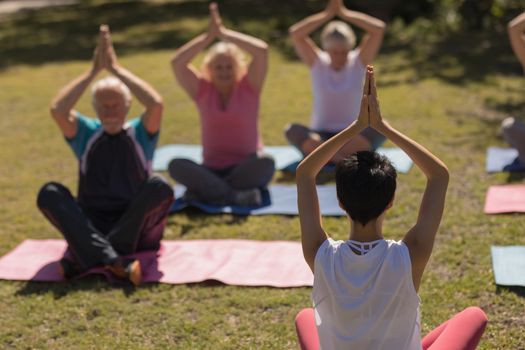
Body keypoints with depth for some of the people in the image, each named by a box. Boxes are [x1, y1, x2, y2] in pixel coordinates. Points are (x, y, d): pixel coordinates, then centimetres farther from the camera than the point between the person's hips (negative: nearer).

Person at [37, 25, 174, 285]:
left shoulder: (141, 133, 6)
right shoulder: (86, 134, 11)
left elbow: (156, 104, -16)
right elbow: (58, 110, -10)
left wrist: (116, 68, -13)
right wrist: (93, 71, -9)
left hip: (135, 229, -1)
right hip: (90, 227, 1)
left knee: (159, 187, -29)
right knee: (50, 193, -24)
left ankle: (85, 258, -35)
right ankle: (113, 260, -45)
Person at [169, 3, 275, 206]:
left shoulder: (249, 87, 3)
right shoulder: (202, 90, 7)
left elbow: (262, 50, -13)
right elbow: (177, 63, -8)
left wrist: (223, 33, -9)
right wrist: (209, 36, -10)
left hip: (245, 169, -1)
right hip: (212, 170, 1)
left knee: (266, 163, -36)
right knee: (176, 166, -28)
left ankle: (206, 191, -26)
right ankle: (237, 195, -36)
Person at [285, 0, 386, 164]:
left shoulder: (358, 62, 2)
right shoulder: (317, 64, 2)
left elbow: (379, 29, -11)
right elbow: (295, 33, -12)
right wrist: (328, 14, -11)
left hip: (353, 138, 0)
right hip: (319, 138, 0)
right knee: (292, 130, -31)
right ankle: (348, 158, -38)